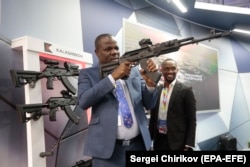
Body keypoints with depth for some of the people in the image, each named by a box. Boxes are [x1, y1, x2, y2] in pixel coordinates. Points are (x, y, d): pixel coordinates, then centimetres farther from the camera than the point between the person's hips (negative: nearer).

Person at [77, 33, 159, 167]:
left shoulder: (134, 70, 7)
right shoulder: (88, 74, 2)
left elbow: (149, 104, 5)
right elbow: (83, 101, -15)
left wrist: (150, 82, -14)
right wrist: (113, 76, -20)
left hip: (138, 144, 3)